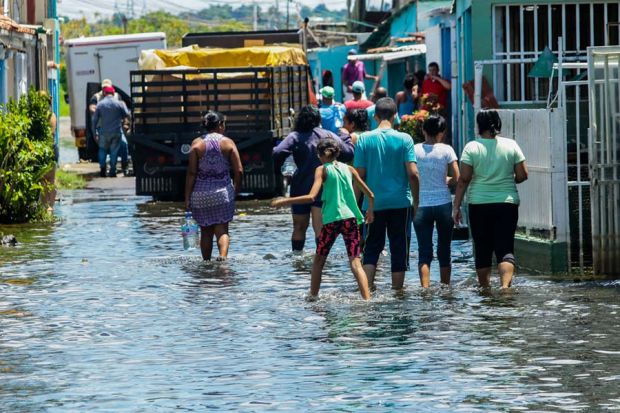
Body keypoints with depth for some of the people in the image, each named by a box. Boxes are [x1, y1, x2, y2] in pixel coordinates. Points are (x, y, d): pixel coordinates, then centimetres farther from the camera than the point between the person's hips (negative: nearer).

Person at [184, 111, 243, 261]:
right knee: (222, 229, 2)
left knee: (206, 231, 12)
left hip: (201, 194, 1)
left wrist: (187, 197, -3)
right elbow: (239, 171, -4)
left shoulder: (197, 143, -3)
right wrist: (236, 190, 10)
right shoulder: (228, 142, -1)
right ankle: (223, 255, -23)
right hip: (223, 192, -1)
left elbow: (191, 173, -6)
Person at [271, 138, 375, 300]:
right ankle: (367, 298, -18)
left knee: (319, 261, 15)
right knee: (355, 262, -3)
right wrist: (370, 211, 34)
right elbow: (370, 195, 14)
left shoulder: (322, 170, 0)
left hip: (331, 220, -3)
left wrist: (284, 201, -7)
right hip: (350, 218, 3)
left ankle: (313, 297, 21)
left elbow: (311, 197, -13)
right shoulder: (348, 169, 11)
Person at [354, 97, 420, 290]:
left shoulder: (364, 139, -3)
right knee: (398, 249, 9)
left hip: (373, 203, 1)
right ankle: (397, 291, 11)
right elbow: (413, 174, -9)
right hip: (400, 202, -1)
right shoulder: (404, 139, -5)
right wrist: (416, 201, 2)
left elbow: (359, 175, -3)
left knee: (372, 247, 9)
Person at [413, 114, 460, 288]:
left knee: (424, 252, 0)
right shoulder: (446, 150, -5)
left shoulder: (415, 150, -2)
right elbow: (457, 179, -8)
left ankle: (425, 288, -16)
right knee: (444, 250, 13)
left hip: (421, 205, 0)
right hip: (443, 204, 0)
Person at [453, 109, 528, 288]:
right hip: (507, 204, 1)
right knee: (505, 248, -4)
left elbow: (463, 179, -7)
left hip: (479, 206, 0)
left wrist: (456, 206, -3)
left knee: (482, 250, 10)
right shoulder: (511, 145, 1)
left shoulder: (471, 147, -4)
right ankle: (505, 285, -25)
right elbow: (522, 175, 1)